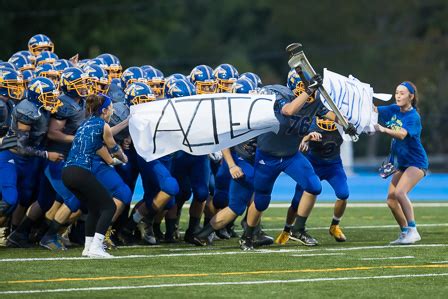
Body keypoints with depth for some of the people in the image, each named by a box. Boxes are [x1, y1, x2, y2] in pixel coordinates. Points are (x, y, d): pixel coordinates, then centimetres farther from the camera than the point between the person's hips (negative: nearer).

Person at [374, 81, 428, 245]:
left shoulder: (413, 117, -18)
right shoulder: (394, 110, 5)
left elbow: (402, 134, -34)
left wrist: (383, 129, -50)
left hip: (416, 162, -8)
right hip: (402, 163, 8)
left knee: (400, 192, -26)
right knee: (391, 199, 3)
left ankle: (412, 230, -23)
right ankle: (405, 233, 14)